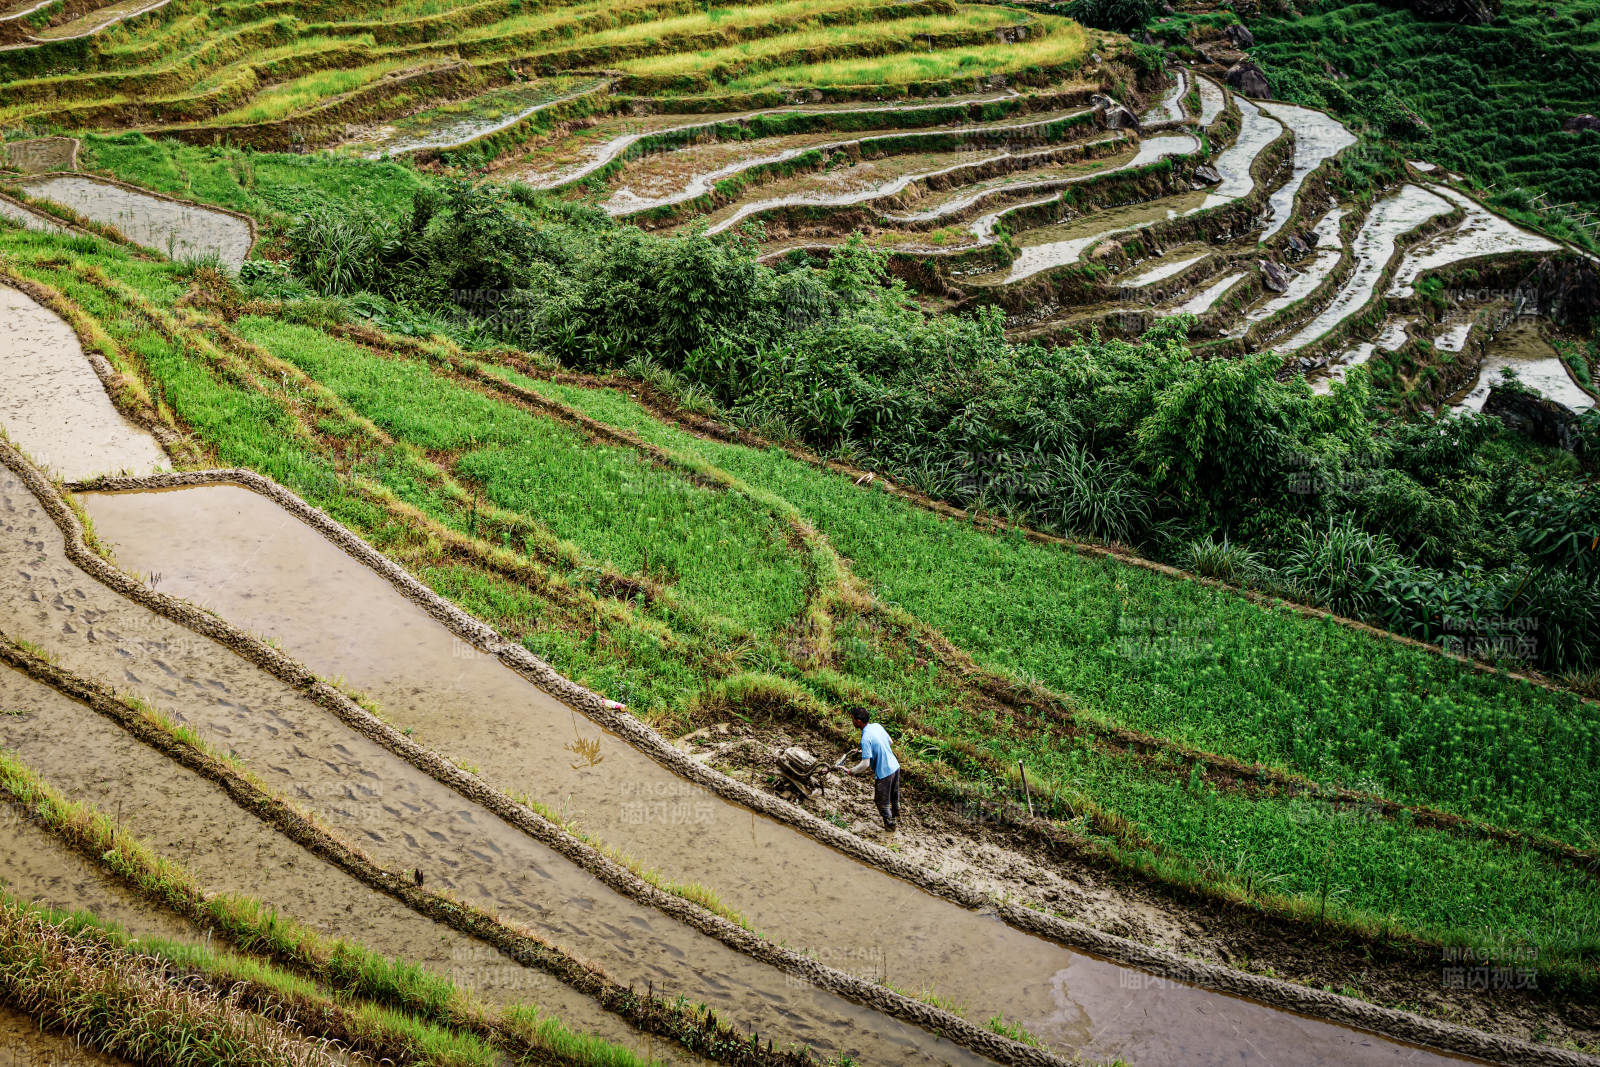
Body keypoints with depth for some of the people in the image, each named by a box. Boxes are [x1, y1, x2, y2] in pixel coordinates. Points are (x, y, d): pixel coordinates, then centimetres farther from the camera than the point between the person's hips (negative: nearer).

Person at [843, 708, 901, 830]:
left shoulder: (866, 738, -28)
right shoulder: (877, 726, -4)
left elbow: (865, 764, -27)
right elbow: (889, 741, 13)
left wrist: (851, 771, -12)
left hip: (884, 773, -8)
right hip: (895, 766, 8)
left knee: (882, 802, 16)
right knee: (894, 794, 31)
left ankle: (890, 824, 32)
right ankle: (896, 815, 52)